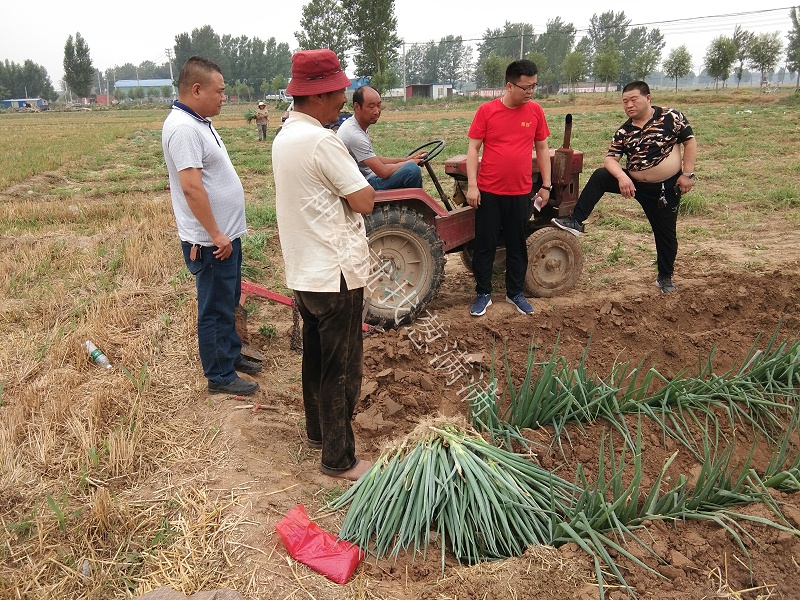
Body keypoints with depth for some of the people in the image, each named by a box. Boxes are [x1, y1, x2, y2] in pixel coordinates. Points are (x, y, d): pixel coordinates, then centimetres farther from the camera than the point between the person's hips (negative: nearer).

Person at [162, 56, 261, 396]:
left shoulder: (198, 122, 12)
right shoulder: (183, 128, -20)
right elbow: (191, 187, -27)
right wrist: (215, 235, -23)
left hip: (226, 234, 10)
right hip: (210, 242, -10)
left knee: (229, 302, 22)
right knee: (215, 309, 3)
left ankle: (232, 354, 39)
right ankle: (220, 377, 16)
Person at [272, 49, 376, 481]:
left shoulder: (284, 136, 10)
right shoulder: (322, 142, -21)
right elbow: (365, 201, -18)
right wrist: (355, 181, -1)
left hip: (303, 271, 10)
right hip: (335, 274, -10)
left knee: (316, 356, 22)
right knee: (342, 367, 2)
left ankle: (318, 430, 38)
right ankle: (339, 457, 15)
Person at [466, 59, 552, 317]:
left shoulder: (535, 111, 3)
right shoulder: (486, 110, -5)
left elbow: (542, 148, 10)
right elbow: (473, 148, -4)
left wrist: (546, 184, 8)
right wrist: (472, 185, -11)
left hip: (520, 193, 2)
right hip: (489, 192, -2)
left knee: (517, 245, 12)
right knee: (484, 244, 5)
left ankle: (515, 293, 27)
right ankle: (483, 294, 19)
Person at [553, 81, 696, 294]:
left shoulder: (671, 117, -9)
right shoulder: (624, 132, -2)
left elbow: (690, 141, -5)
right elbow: (610, 158, -8)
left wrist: (687, 174, -12)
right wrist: (622, 176, -28)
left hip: (666, 188, -2)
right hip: (633, 184, 3)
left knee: (666, 234, 7)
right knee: (599, 176, -18)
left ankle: (665, 277, 28)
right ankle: (575, 222, -17)